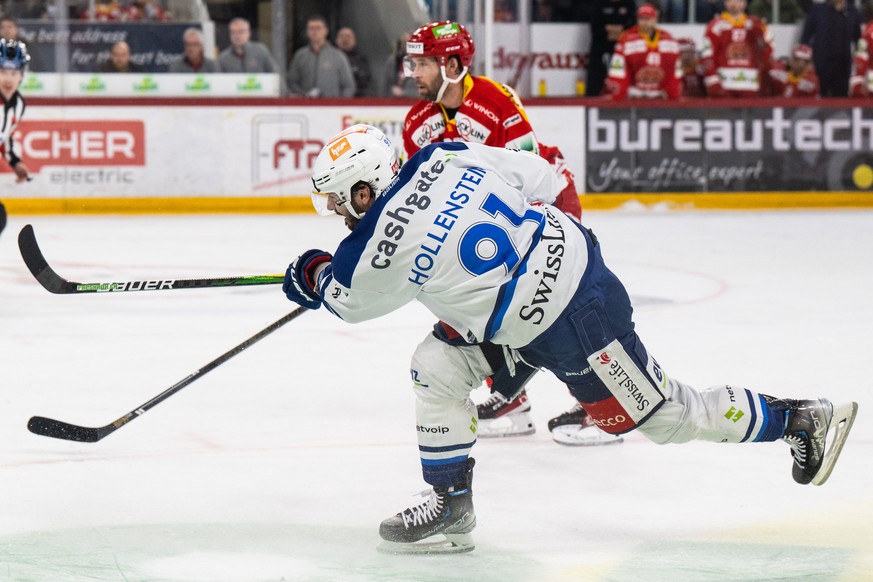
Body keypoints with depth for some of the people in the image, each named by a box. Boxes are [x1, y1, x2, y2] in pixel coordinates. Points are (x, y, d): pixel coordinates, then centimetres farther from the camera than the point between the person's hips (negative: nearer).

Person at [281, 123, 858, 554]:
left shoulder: (377, 250, -18)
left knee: (665, 414, 8)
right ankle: (450, 506, 14)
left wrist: (314, 275, 26)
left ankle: (799, 418, 21)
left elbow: (349, 300, 5)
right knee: (437, 367, 7)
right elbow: (539, 174, 8)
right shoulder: (444, 155, -2)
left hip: (566, 324, -9)